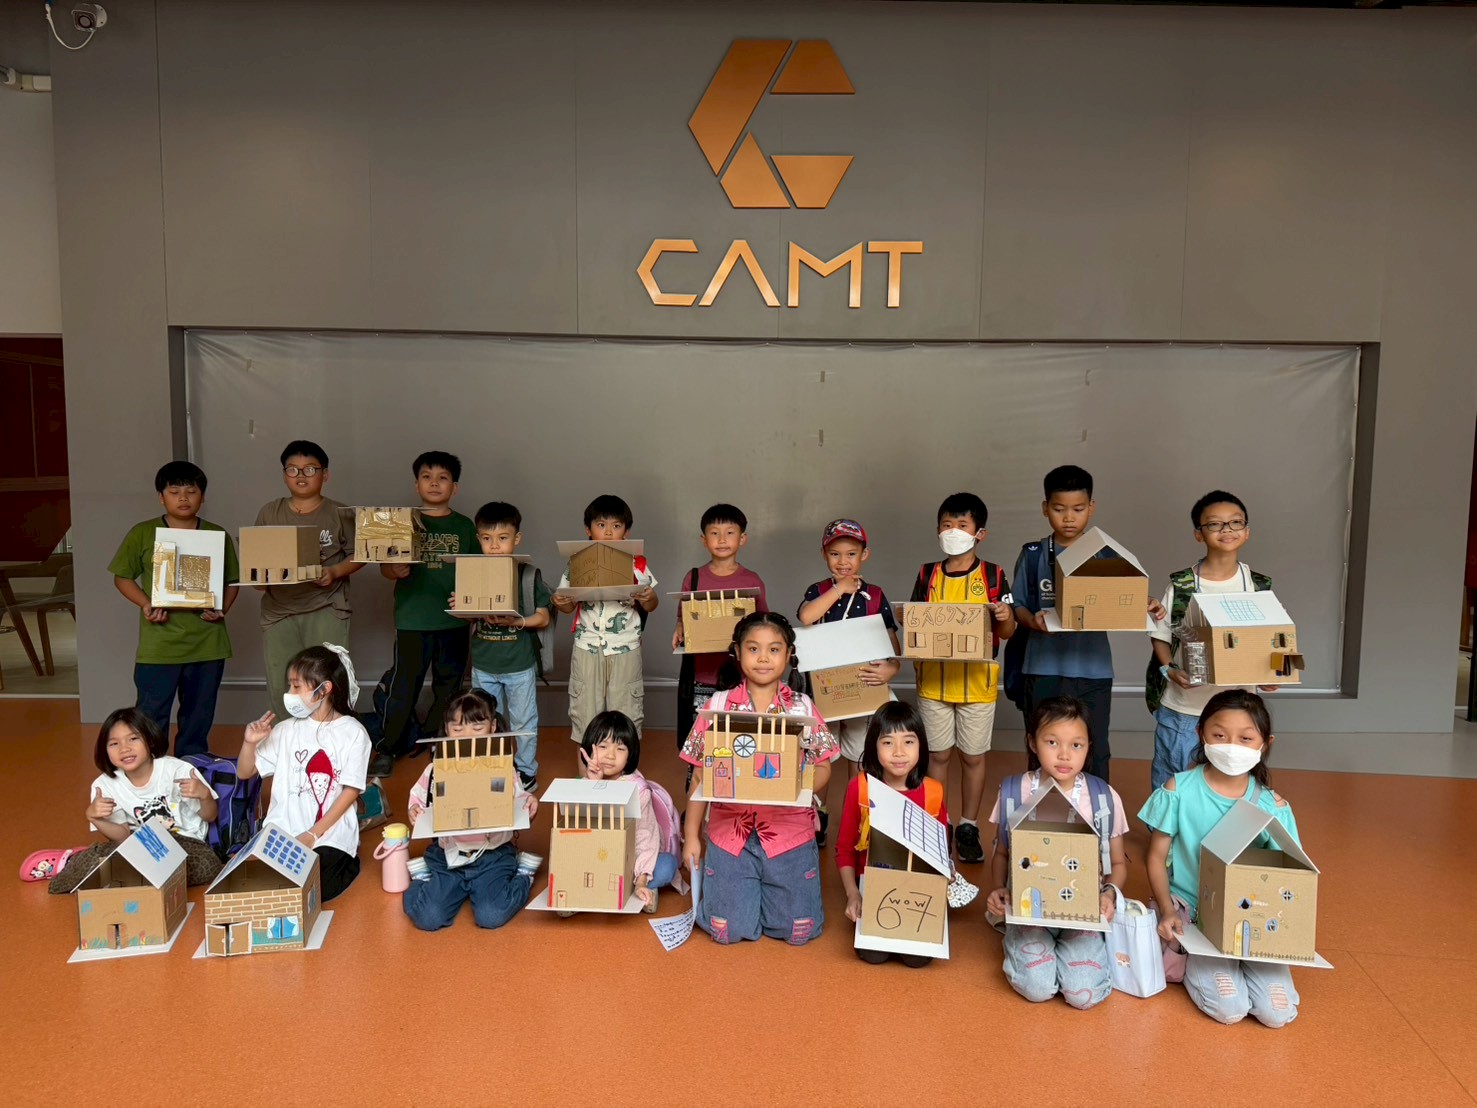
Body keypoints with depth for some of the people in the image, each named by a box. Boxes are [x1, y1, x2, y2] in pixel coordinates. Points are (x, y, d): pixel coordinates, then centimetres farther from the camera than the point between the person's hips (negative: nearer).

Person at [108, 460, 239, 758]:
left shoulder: (218, 536, 5)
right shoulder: (142, 534, 1)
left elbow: (231, 581, 11)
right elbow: (122, 577, 6)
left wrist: (222, 608, -8)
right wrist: (145, 604, -11)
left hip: (207, 642, 2)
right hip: (159, 643, -2)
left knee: (199, 714, 14)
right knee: (152, 715, 2)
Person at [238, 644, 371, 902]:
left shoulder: (353, 732, -5)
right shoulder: (287, 729, 6)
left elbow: (350, 791, -7)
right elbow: (244, 773, 12)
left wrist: (313, 835, -13)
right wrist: (250, 742, -8)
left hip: (330, 836, -3)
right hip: (283, 832, 3)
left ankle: (345, 863, 8)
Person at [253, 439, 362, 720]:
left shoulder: (340, 514, 2)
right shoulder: (269, 513, 9)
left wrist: (335, 572, -14)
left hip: (326, 609, -3)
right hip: (278, 610, 3)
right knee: (280, 687, 5)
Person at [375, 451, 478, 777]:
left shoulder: (464, 526, 7)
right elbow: (384, 565, 2)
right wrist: (395, 572, -19)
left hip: (455, 619, 2)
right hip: (412, 619, -2)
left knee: (448, 685, 11)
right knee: (403, 686, -1)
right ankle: (389, 749, 10)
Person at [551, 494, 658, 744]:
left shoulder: (637, 564, 0)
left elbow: (650, 606, 5)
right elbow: (569, 606, 8)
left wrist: (648, 598, -18)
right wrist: (559, 601, -14)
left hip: (625, 649, 0)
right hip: (587, 648, 1)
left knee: (626, 714, 6)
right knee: (585, 713, 8)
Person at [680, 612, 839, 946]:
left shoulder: (802, 707, 1)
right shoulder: (718, 705, 0)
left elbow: (823, 768, 3)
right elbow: (701, 776, 4)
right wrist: (691, 835, 2)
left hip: (788, 829, 0)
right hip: (730, 830, 0)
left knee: (799, 931, 1)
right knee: (729, 931, -2)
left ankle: (766, 889, 31)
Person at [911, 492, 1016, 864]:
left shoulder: (993, 576, -3)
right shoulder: (927, 575, 3)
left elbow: (1007, 631, -2)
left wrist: (1005, 619, -24)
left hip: (977, 681, -1)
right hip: (934, 680, 1)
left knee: (973, 756, 9)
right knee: (937, 754, 11)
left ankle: (968, 827, 23)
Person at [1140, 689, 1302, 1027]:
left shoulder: (1273, 806, -4)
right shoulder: (1179, 790, -9)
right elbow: (1156, 857, -2)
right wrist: (1167, 911, -14)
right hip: (1190, 910, -3)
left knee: (1279, 1013, -12)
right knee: (1230, 1009, -19)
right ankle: (1186, 956, 11)